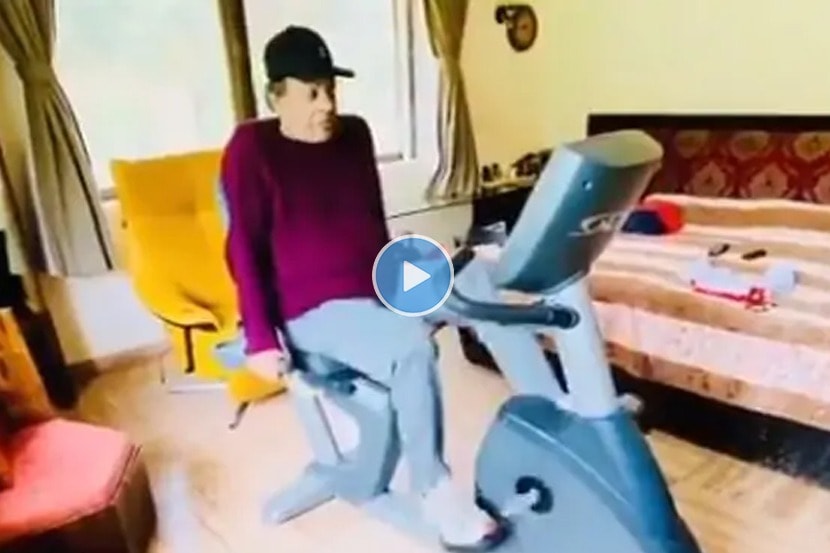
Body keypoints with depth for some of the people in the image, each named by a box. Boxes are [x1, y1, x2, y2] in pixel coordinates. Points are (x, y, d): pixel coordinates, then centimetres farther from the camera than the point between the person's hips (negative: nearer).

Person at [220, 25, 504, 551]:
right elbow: (244, 248, -11)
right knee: (412, 347, -32)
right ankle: (435, 490, -15)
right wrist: (261, 339, -17)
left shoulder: (355, 134, 8)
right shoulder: (252, 148, -8)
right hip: (313, 307, -6)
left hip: (378, 288, 6)